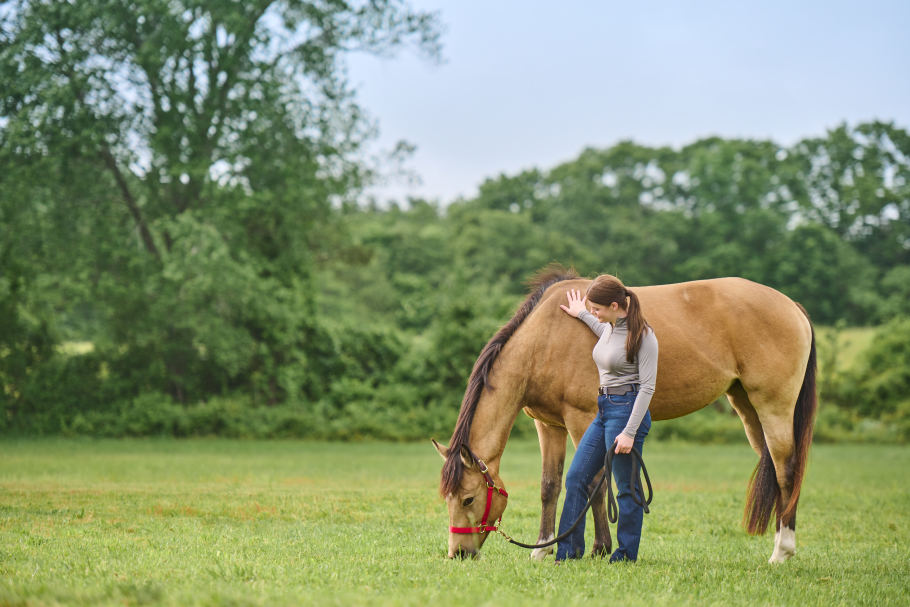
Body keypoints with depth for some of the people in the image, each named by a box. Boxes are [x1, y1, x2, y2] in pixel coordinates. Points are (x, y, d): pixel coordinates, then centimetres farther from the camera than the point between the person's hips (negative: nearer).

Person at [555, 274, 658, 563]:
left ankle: (627, 555, 10)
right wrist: (582, 315, 37)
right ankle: (569, 552, 13)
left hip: (627, 409, -9)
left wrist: (630, 432, -21)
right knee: (575, 478, 8)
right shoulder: (610, 328, 9)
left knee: (626, 487, -1)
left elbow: (647, 386, -18)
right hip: (603, 410, 9)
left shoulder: (642, 336, -16)